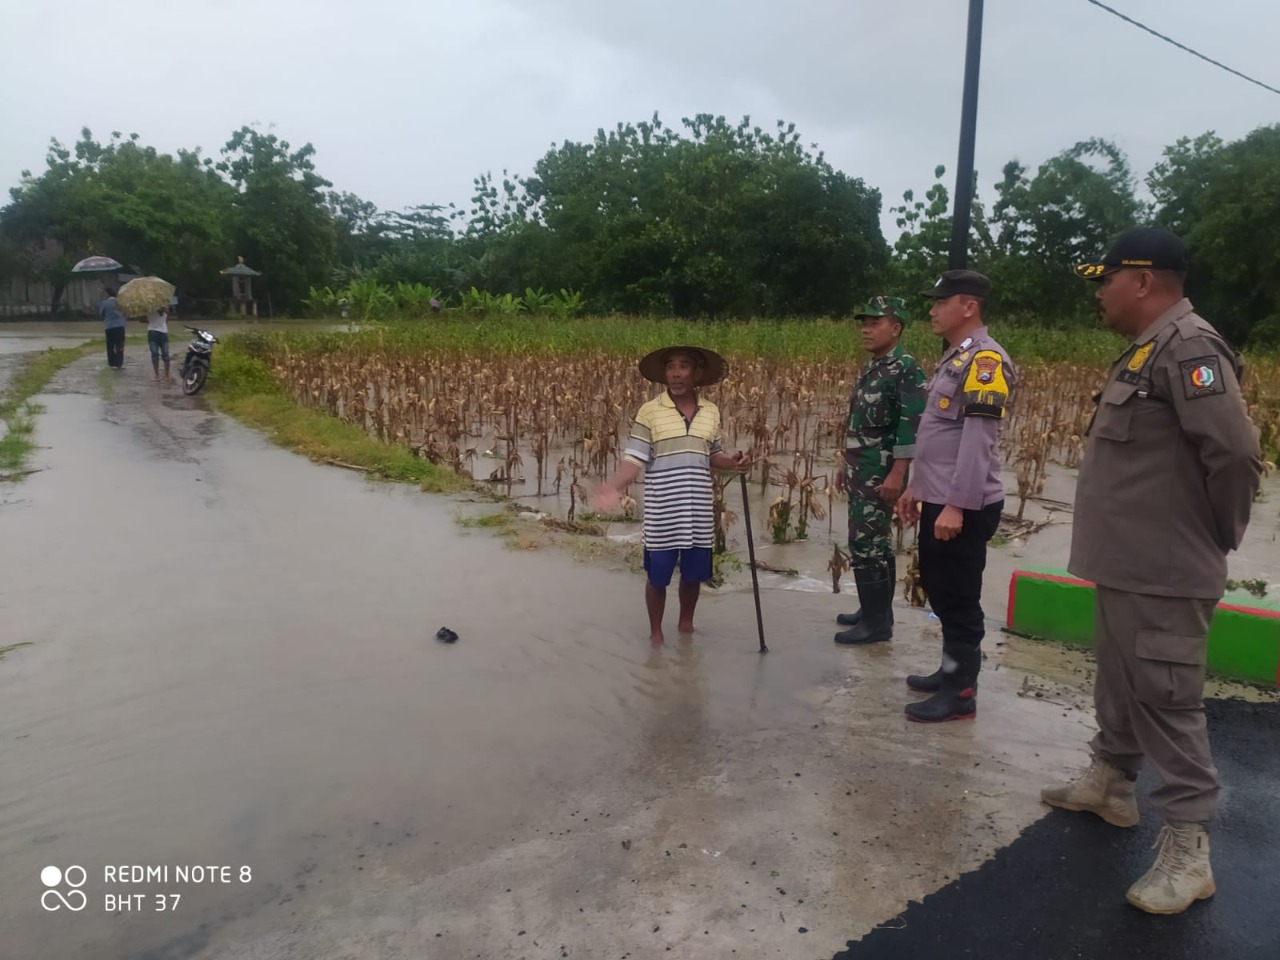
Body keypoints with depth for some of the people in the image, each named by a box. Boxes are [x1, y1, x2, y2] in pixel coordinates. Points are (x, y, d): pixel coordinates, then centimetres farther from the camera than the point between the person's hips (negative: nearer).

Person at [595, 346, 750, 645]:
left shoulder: (711, 412, 4)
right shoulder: (649, 412, -8)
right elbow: (634, 461, -11)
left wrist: (732, 462, -6)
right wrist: (613, 487, -28)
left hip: (699, 513, 3)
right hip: (662, 515, -3)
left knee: (693, 574, 16)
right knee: (657, 576, 8)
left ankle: (686, 623, 40)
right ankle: (655, 631, 28)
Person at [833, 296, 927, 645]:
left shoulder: (907, 369, -13)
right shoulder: (870, 369, 14)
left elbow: (913, 426, -19)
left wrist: (897, 474, -23)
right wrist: (846, 465, 21)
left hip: (882, 473, -9)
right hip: (862, 471, 9)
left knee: (866, 544, -8)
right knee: (874, 543, 14)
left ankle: (876, 623, 1)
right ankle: (876, 611, 24)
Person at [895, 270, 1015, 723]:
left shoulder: (986, 360, -15)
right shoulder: (954, 357, 16)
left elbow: (978, 439, -22)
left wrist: (958, 505, -24)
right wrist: (917, 486, 21)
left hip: (963, 507, -10)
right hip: (938, 501, 10)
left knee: (960, 599, 0)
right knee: (939, 591, 18)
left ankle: (961, 693, 12)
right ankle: (951, 670, 33)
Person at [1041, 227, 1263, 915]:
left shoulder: (1189, 348, -19)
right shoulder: (1147, 350, 13)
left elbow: (1236, 454, -25)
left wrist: (1220, 535, -11)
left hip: (1163, 574, -10)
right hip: (1126, 565, 10)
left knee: (1166, 702, -3)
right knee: (1120, 685, 22)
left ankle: (1187, 851, 9)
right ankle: (1109, 781, 38)